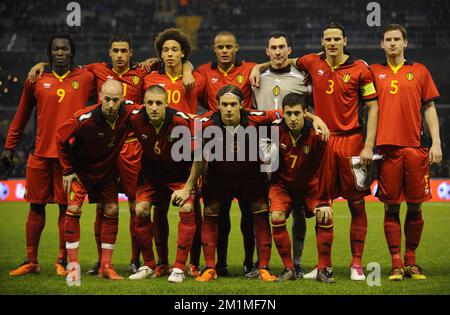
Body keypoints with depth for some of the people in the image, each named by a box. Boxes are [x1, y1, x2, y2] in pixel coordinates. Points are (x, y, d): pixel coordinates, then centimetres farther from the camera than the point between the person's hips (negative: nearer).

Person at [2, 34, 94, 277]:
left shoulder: (86, 78, 5)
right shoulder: (36, 81, 8)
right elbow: (22, 116, 14)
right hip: (41, 154, 1)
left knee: (67, 207, 2)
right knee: (36, 206, 5)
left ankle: (63, 261, 11)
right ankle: (31, 261, 14)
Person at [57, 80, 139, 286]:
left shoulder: (128, 113, -24)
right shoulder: (85, 119, -31)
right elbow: (61, 137, -16)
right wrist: (68, 170, -11)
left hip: (108, 170, 3)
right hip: (81, 168, -3)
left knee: (112, 211, 1)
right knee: (73, 209, -14)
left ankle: (105, 266, 9)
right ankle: (73, 265, -6)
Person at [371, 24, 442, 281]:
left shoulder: (419, 71, 10)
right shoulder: (374, 72, 11)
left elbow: (429, 108, 9)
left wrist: (436, 142, 1)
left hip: (416, 147, 0)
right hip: (387, 147, 0)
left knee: (415, 206, 3)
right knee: (391, 207, 0)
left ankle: (411, 262, 14)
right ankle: (396, 264, 6)